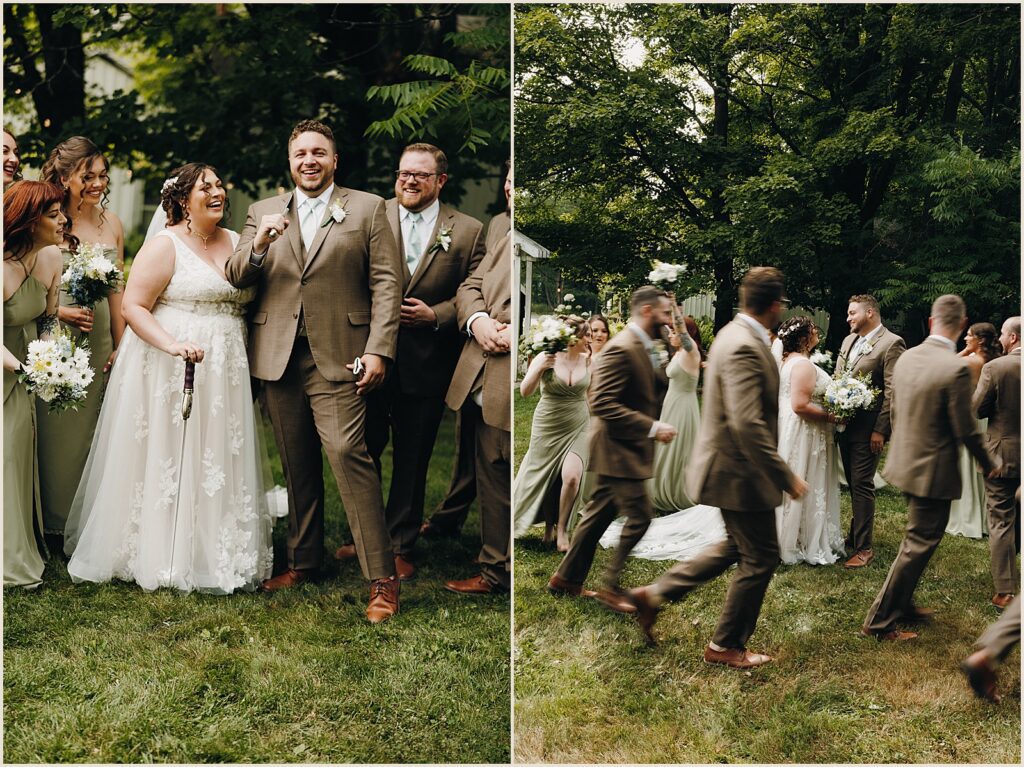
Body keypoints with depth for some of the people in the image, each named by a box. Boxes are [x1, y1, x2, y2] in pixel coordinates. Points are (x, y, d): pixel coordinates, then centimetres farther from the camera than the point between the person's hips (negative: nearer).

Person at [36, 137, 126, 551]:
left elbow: (116, 289, 10)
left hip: (98, 342, 5)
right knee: (55, 431, 2)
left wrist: (120, 345, 9)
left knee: (91, 431, 11)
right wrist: (59, 312, -19)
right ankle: (54, 525, 14)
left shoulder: (112, 223, 7)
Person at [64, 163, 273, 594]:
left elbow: (248, 297, 18)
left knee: (219, 462, 9)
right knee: (167, 459, 0)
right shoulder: (165, 246, -7)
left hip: (224, 373, 6)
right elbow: (133, 305, -13)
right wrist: (172, 344, -25)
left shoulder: (236, 243, 12)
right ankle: (162, 555, 12)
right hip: (170, 373, -6)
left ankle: (215, 555, 20)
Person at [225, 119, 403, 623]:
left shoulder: (367, 209, 5)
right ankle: (303, 561, 26)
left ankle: (382, 579, -11)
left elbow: (386, 283, -1)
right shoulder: (263, 212, 14)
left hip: (338, 356, -4)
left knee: (347, 453, -15)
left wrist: (378, 350, -11)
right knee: (296, 465, 11)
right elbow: (236, 279, 7)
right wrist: (258, 246, -14)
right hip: (278, 357, 4)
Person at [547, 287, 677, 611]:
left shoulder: (641, 347, 12)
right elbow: (602, 404, -26)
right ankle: (611, 587, 8)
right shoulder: (621, 349, -20)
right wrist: (652, 428, -25)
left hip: (625, 449, 10)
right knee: (638, 518, -5)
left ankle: (566, 579, 26)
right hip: (620, 450, -10)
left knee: (599, 515, 16)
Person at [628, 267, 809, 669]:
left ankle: (655, 594, 26)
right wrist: (786, 477, -26)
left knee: (737, 547, 24)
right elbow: (747, 425, -31)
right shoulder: (744, 348, -25)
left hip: (726, 465, 10)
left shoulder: (734, 335, 8)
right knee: (760, 558, 6)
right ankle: (725, 646, 21)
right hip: (739, 471, -10)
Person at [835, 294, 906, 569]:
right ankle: (856, 535, 27)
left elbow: (893, 392, -15)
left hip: (868, 428, -7)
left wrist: (880, 430, -17)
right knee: (853, 483, 15)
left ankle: (864, 548, 2)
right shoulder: (848, 341, 14)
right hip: (845, 423, 7)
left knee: (862, 485, -5)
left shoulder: (891, 344, -11)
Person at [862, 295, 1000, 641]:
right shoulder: (955, 368, -23)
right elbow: (965, 430, -18)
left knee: (917, 537, 24)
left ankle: (901, 603, 35)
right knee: (919, 544, 2)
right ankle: (879, 620, 7)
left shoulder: (906, 358, 0)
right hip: (934, 470, -8)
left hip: (905, 463, 8)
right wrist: (990, 464, -1)